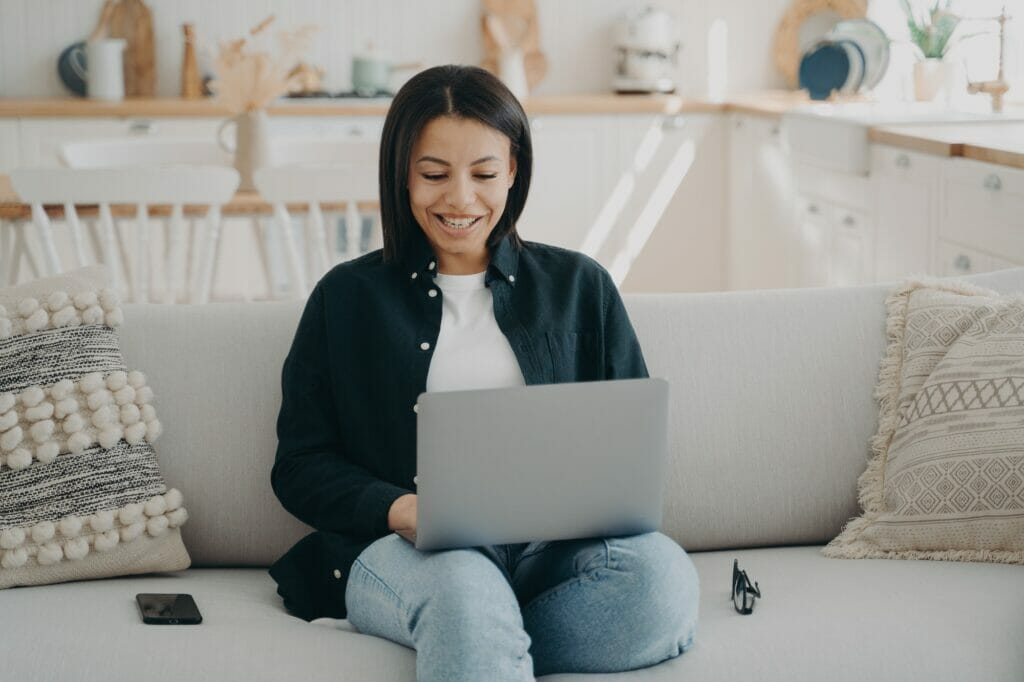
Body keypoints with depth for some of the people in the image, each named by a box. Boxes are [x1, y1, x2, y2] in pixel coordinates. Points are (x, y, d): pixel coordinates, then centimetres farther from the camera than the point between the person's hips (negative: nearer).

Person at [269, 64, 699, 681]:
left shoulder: (579, 287, 18)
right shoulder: (348, 297, 15)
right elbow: (300, 464, 10)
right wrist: (398, 509, -11)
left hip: (556, 548, 4)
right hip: (404, 552, -4)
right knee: (465, 588, -42)